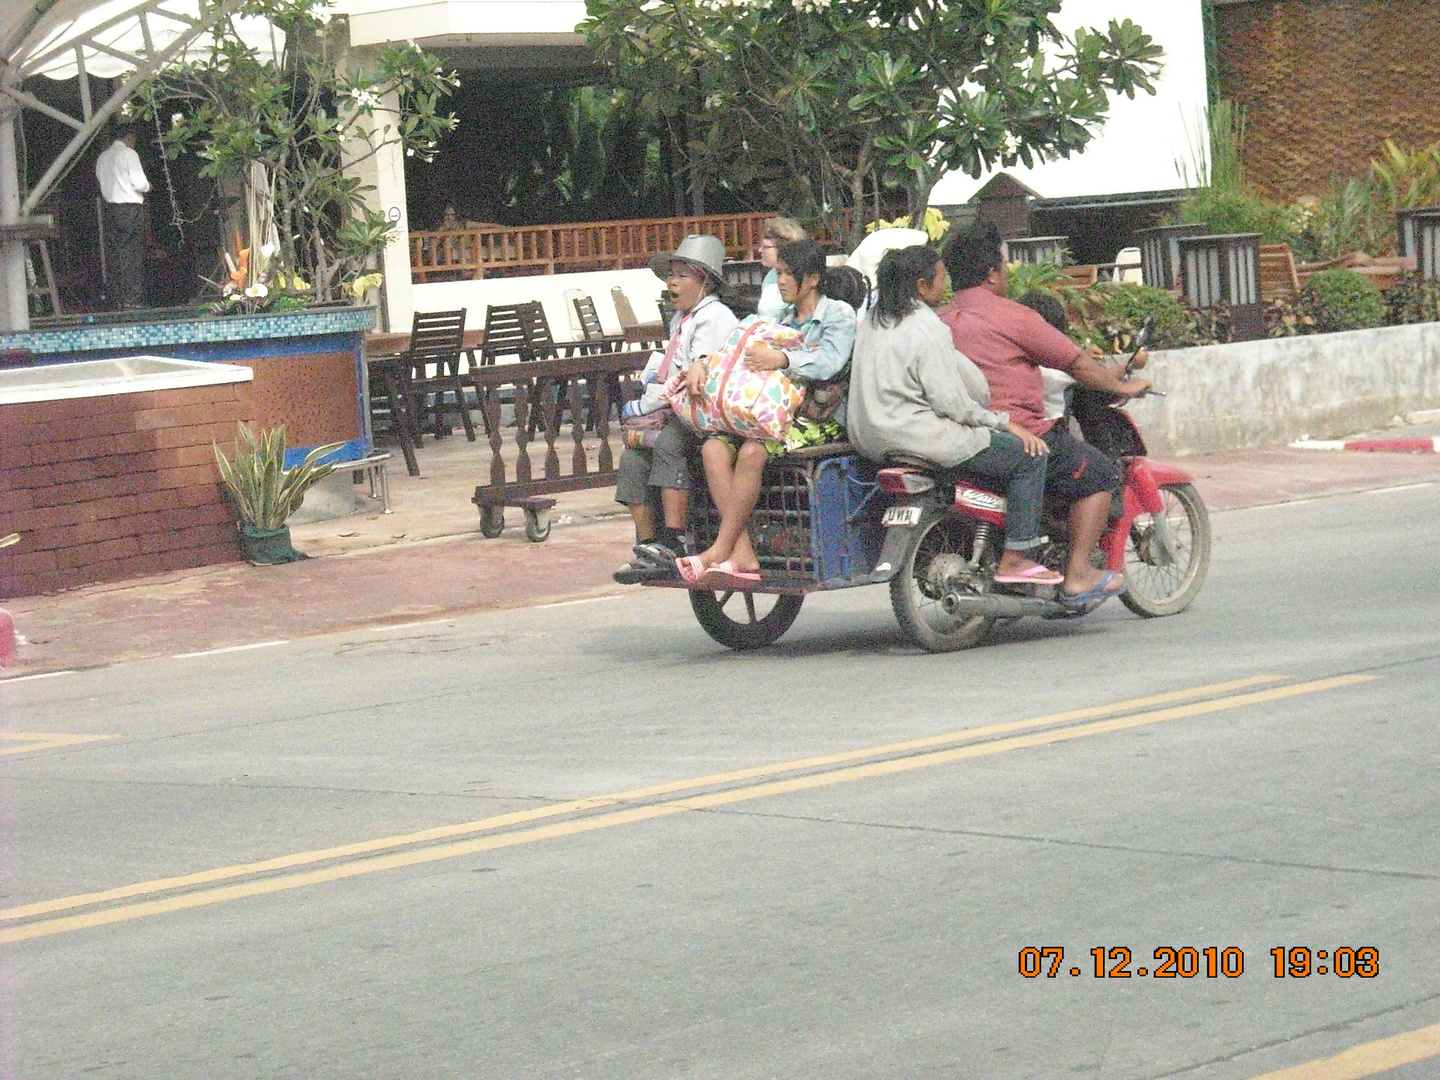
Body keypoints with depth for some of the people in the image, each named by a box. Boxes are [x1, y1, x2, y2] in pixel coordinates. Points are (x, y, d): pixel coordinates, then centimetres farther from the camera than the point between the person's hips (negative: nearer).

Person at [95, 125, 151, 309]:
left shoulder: (103, 157, 14)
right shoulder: (128, 154, -7)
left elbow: (101, 181, 17)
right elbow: (139, 183, -12)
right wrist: (146, 187, 8)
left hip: (110, 207, 7)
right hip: (131, 207, -7)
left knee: (114, 253, 6)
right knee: (132, 253, -6)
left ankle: (117, 298, 5)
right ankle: (131, 297, -10)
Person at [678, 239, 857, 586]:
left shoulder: (838, 314, 2)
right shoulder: (783, 318, 24)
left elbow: (830, 362, -16)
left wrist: (782, 359, -29)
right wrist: (702, 364, -1)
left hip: (821, 417, -7)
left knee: (752, 451, -33)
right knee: (713, 448, -20)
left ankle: (719, 550, -28)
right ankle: (742, 555, -28)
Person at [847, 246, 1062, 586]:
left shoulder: (873, 321, 12)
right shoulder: (926, 327, -16)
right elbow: (951, 401, -18)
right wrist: (1004, 423, -6)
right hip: (916, 435, -10)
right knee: (1030, 456, -2)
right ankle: (1014, 560, -3)